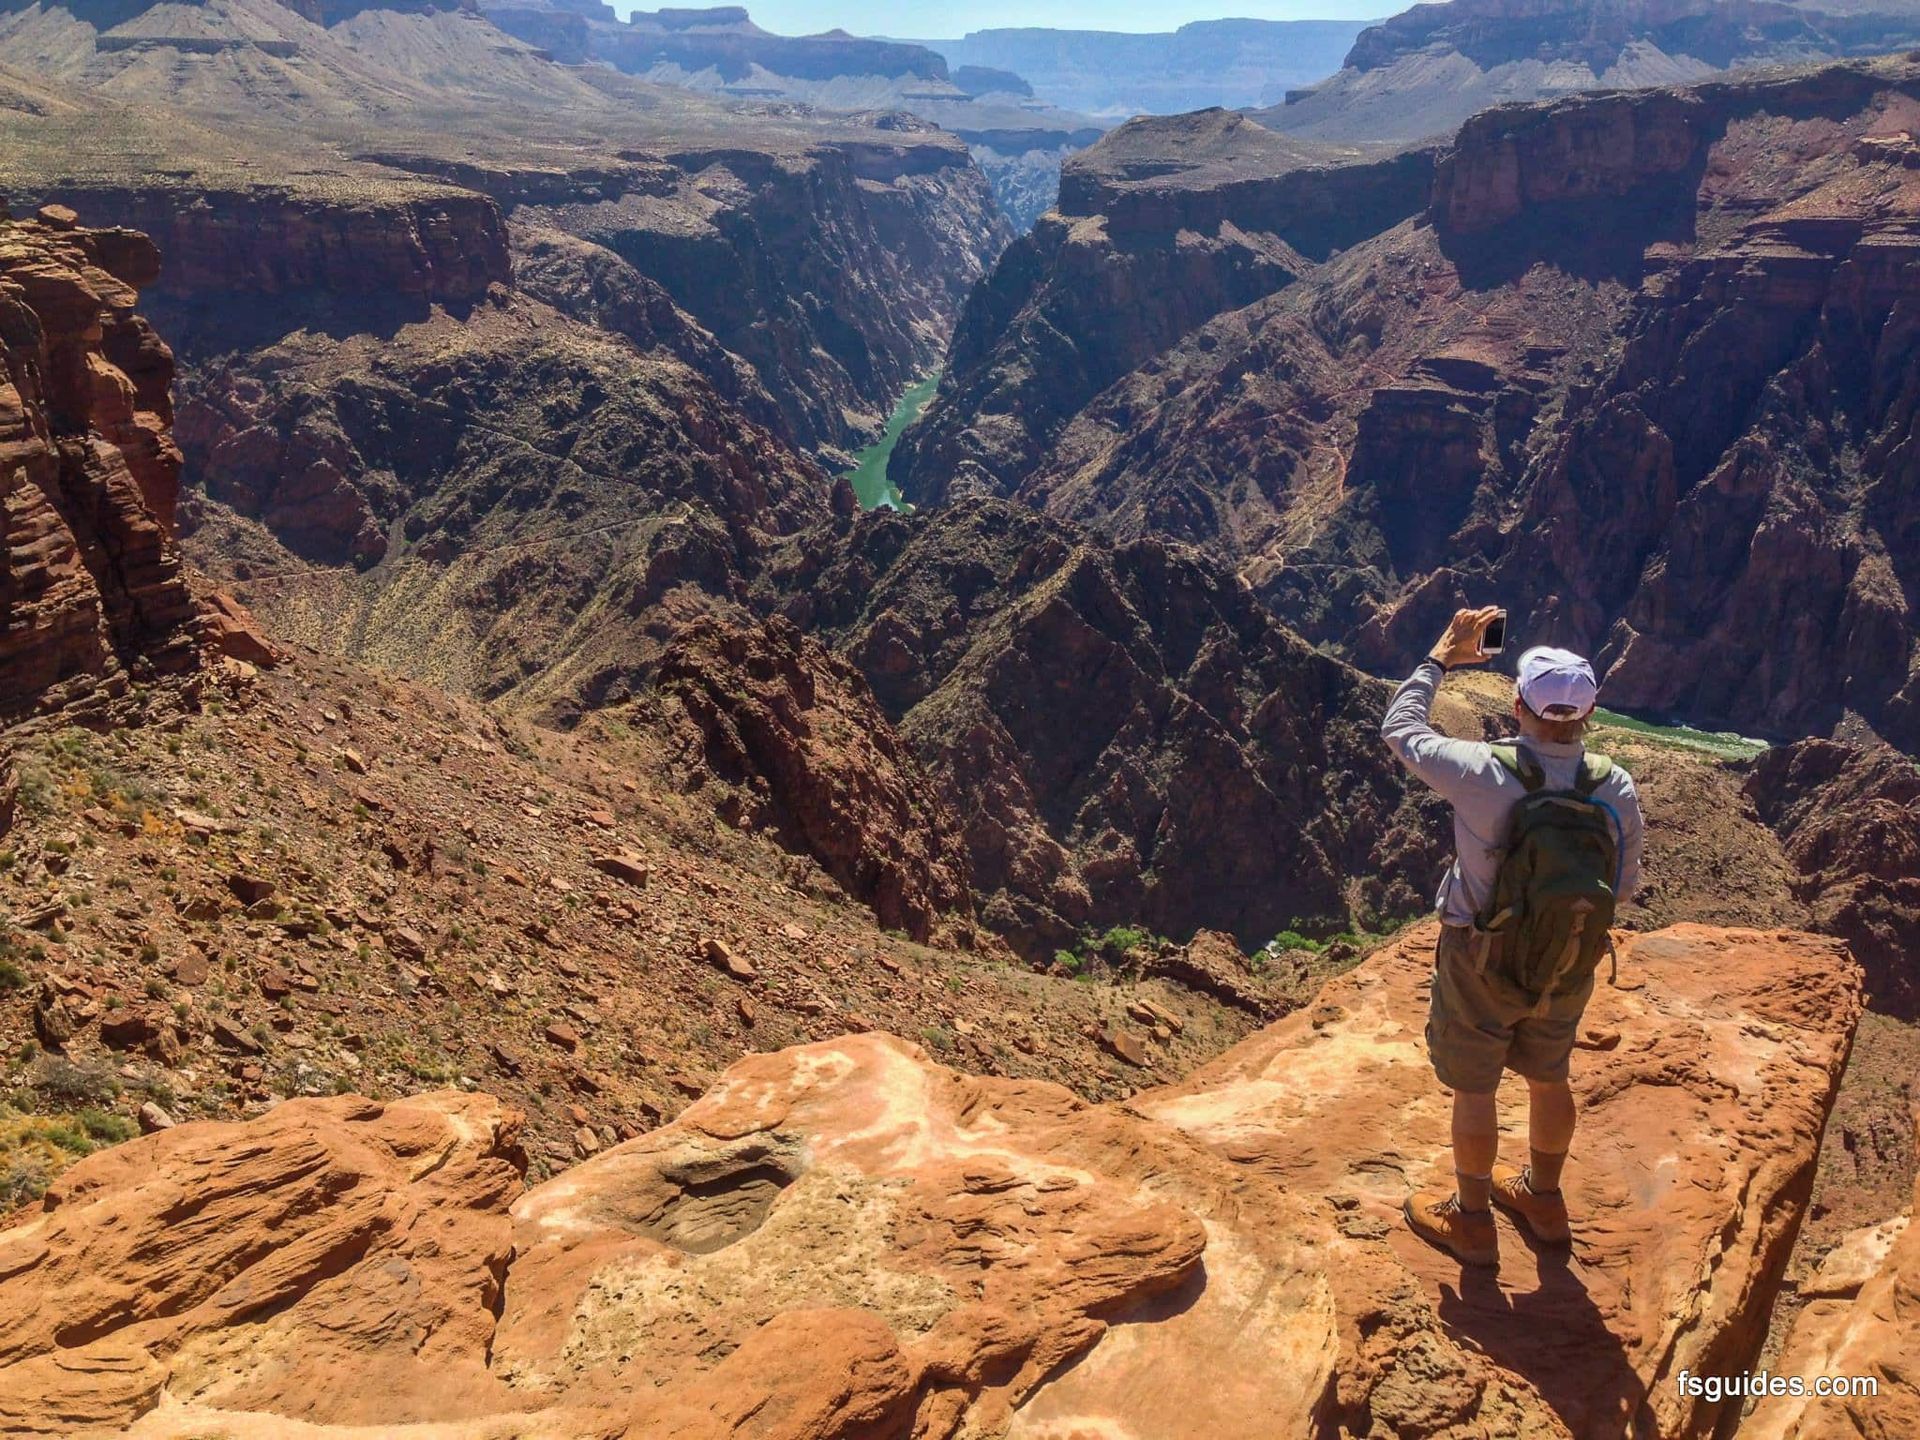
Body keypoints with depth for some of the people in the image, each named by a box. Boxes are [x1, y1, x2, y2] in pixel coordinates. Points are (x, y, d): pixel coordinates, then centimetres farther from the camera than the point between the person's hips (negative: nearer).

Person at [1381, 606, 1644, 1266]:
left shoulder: (1484, 776, -29)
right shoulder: (1616, 789, -17)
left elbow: (1400, 729, -12)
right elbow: (1623, 885, -2)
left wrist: (1440, 660, 0)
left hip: (1482, 962, -4)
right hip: (1569, 964, 4)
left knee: (1474, 1088, 14)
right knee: (1548, 1077, 24)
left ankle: (1470, 1218, 31)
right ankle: (1542, 1198, 46)